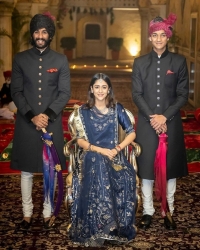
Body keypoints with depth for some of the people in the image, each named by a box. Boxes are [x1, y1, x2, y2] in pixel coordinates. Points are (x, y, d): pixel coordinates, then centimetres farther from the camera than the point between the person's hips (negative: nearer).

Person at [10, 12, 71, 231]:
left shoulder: (60, 61, 5)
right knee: (26, 170, 6)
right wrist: (32, 116, -13)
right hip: (26, 123, 0)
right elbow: (16, 92, 0)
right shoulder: (20, 59, 4)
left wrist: (47, 115, -14)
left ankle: (47, 214, 17)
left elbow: (65, 93, 0)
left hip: (52, 123, 0)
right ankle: (27, 213, 17)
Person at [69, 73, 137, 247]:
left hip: (114, 155, 2)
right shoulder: (83, 111, 6)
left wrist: (117, 148, -12)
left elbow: (132, 133, 6)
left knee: (126, 177, -33)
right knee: (97, 175, -37)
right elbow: (80, 140, 2)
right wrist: (100, 150, -15)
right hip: (92, 156, -1)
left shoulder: (117, 108, 8)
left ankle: (119, 228, -21)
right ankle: (94, 230, -32)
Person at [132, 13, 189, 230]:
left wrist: (165, 116, -12)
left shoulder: (179, 61, 2)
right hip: (146, 123, 1)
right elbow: (136, 94, 0)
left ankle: (168, 212, 16)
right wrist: (152, 117, -12)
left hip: (171, 122, -1)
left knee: (170, 166, 5)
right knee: (146, 166, 4)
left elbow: (183, 94, -1)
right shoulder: (140, 63, 5)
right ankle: (147, 211, 15)